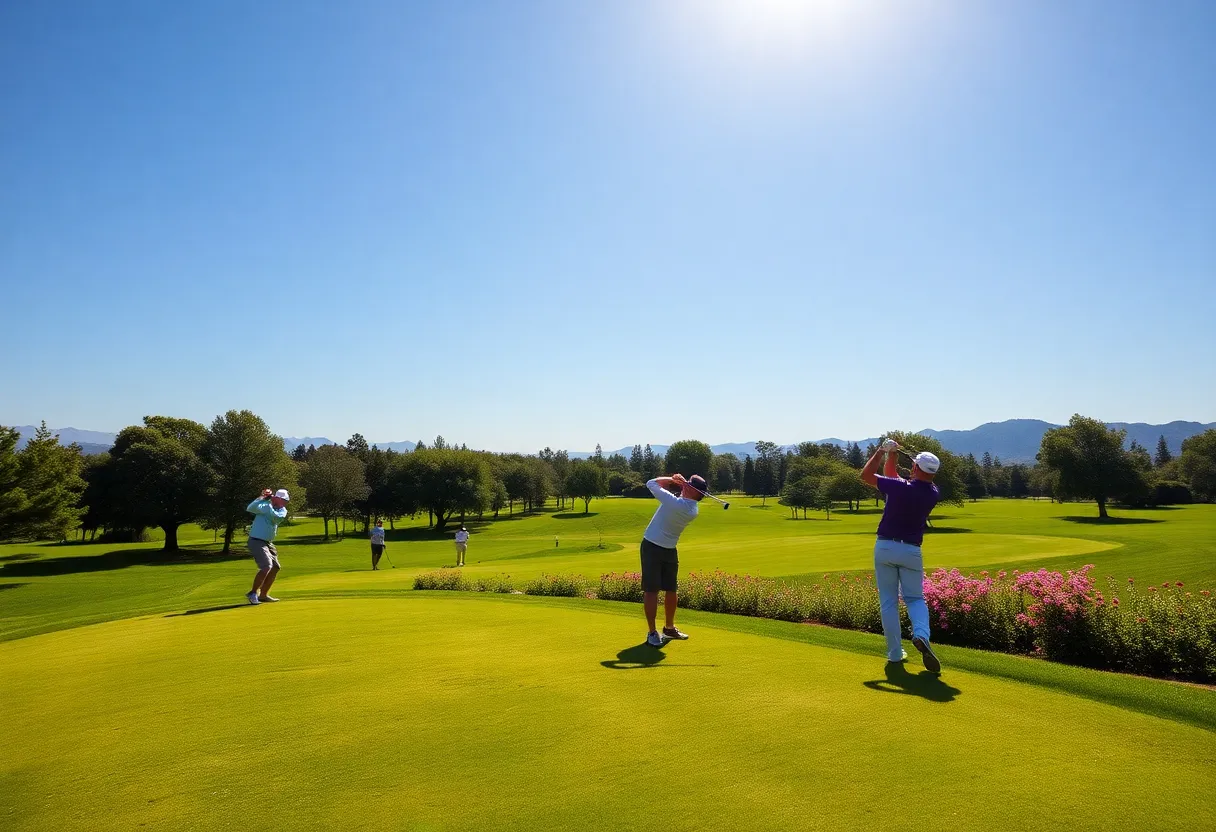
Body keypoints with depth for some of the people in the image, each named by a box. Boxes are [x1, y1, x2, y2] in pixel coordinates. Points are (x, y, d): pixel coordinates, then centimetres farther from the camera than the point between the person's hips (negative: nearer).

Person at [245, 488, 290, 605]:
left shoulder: (281, 510, 9)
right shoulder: (265, 506, -11)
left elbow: (277, 517, -12)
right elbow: (250, 508, -27)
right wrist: (262, 498, -25)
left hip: (267, 543, 9)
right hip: (257, 541, -9)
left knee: (275, 567, 12)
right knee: (266, 566, -22)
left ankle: (263, 595, 22)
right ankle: (252, 593, -10)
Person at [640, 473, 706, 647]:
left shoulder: (674, 502, -23)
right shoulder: (694, 511, -7)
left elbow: (651, 483, -14)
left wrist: (672, 479, -5)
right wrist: (680, 481, -9)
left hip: (652, 547, -2)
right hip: (670, 550, 2)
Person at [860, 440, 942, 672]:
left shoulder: (900, 486, -16)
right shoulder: (933, 494, -2)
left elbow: (866, 475, -2)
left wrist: (882, 451, 4)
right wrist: (891, 455, 17)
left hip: (885, 547, -2)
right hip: (911, 551, 2)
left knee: (888, 602, 7)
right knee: (915, 598, 13)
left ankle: (895, 653, 9)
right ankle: (921, 635, -17)